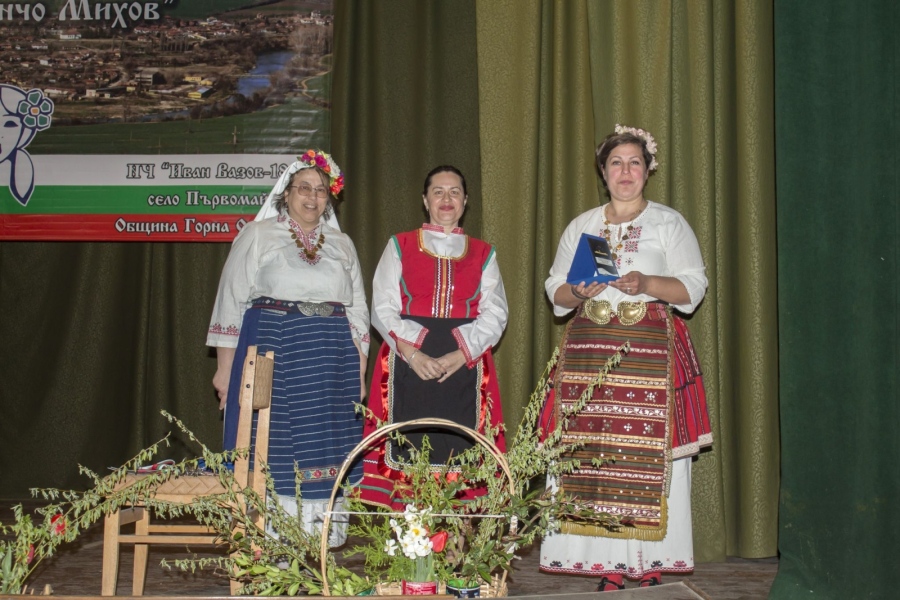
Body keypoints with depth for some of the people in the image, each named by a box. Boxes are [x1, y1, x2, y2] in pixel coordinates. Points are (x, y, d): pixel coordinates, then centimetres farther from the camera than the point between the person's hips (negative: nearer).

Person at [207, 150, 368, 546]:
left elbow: (357, 313, 16)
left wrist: (359, 372, 9)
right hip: (271, 352, -3)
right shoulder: (257, 236, 6)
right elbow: (231, 301, 4)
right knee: (272, 451, -4)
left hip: (331, 364, 3)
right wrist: (225, 367, -2)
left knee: (324, 450, 3)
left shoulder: (342, 245, 16)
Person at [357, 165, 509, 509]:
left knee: (458, 451, -5)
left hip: (465, 364, 1)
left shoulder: (483, 254, 15)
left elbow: (495, 313, 5)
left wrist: (459, 355, -11)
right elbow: (383, 309, 3)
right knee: (409, 451, -5)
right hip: (409, 361, -1)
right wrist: (413, 353, -13)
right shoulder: (400, 247, 12)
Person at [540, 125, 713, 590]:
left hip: (651, 347, -2)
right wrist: (578, 292, -6)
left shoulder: (668, 223, 9)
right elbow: (555, 292, 16)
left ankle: (650, 562, 1)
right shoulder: (581, 226, 17)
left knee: (649, 454, -8)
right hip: (589, 348, 2)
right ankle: (607, 563, 2)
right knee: (591, 451, -4)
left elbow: (692, 288, 2)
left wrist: (646, 283, -14)